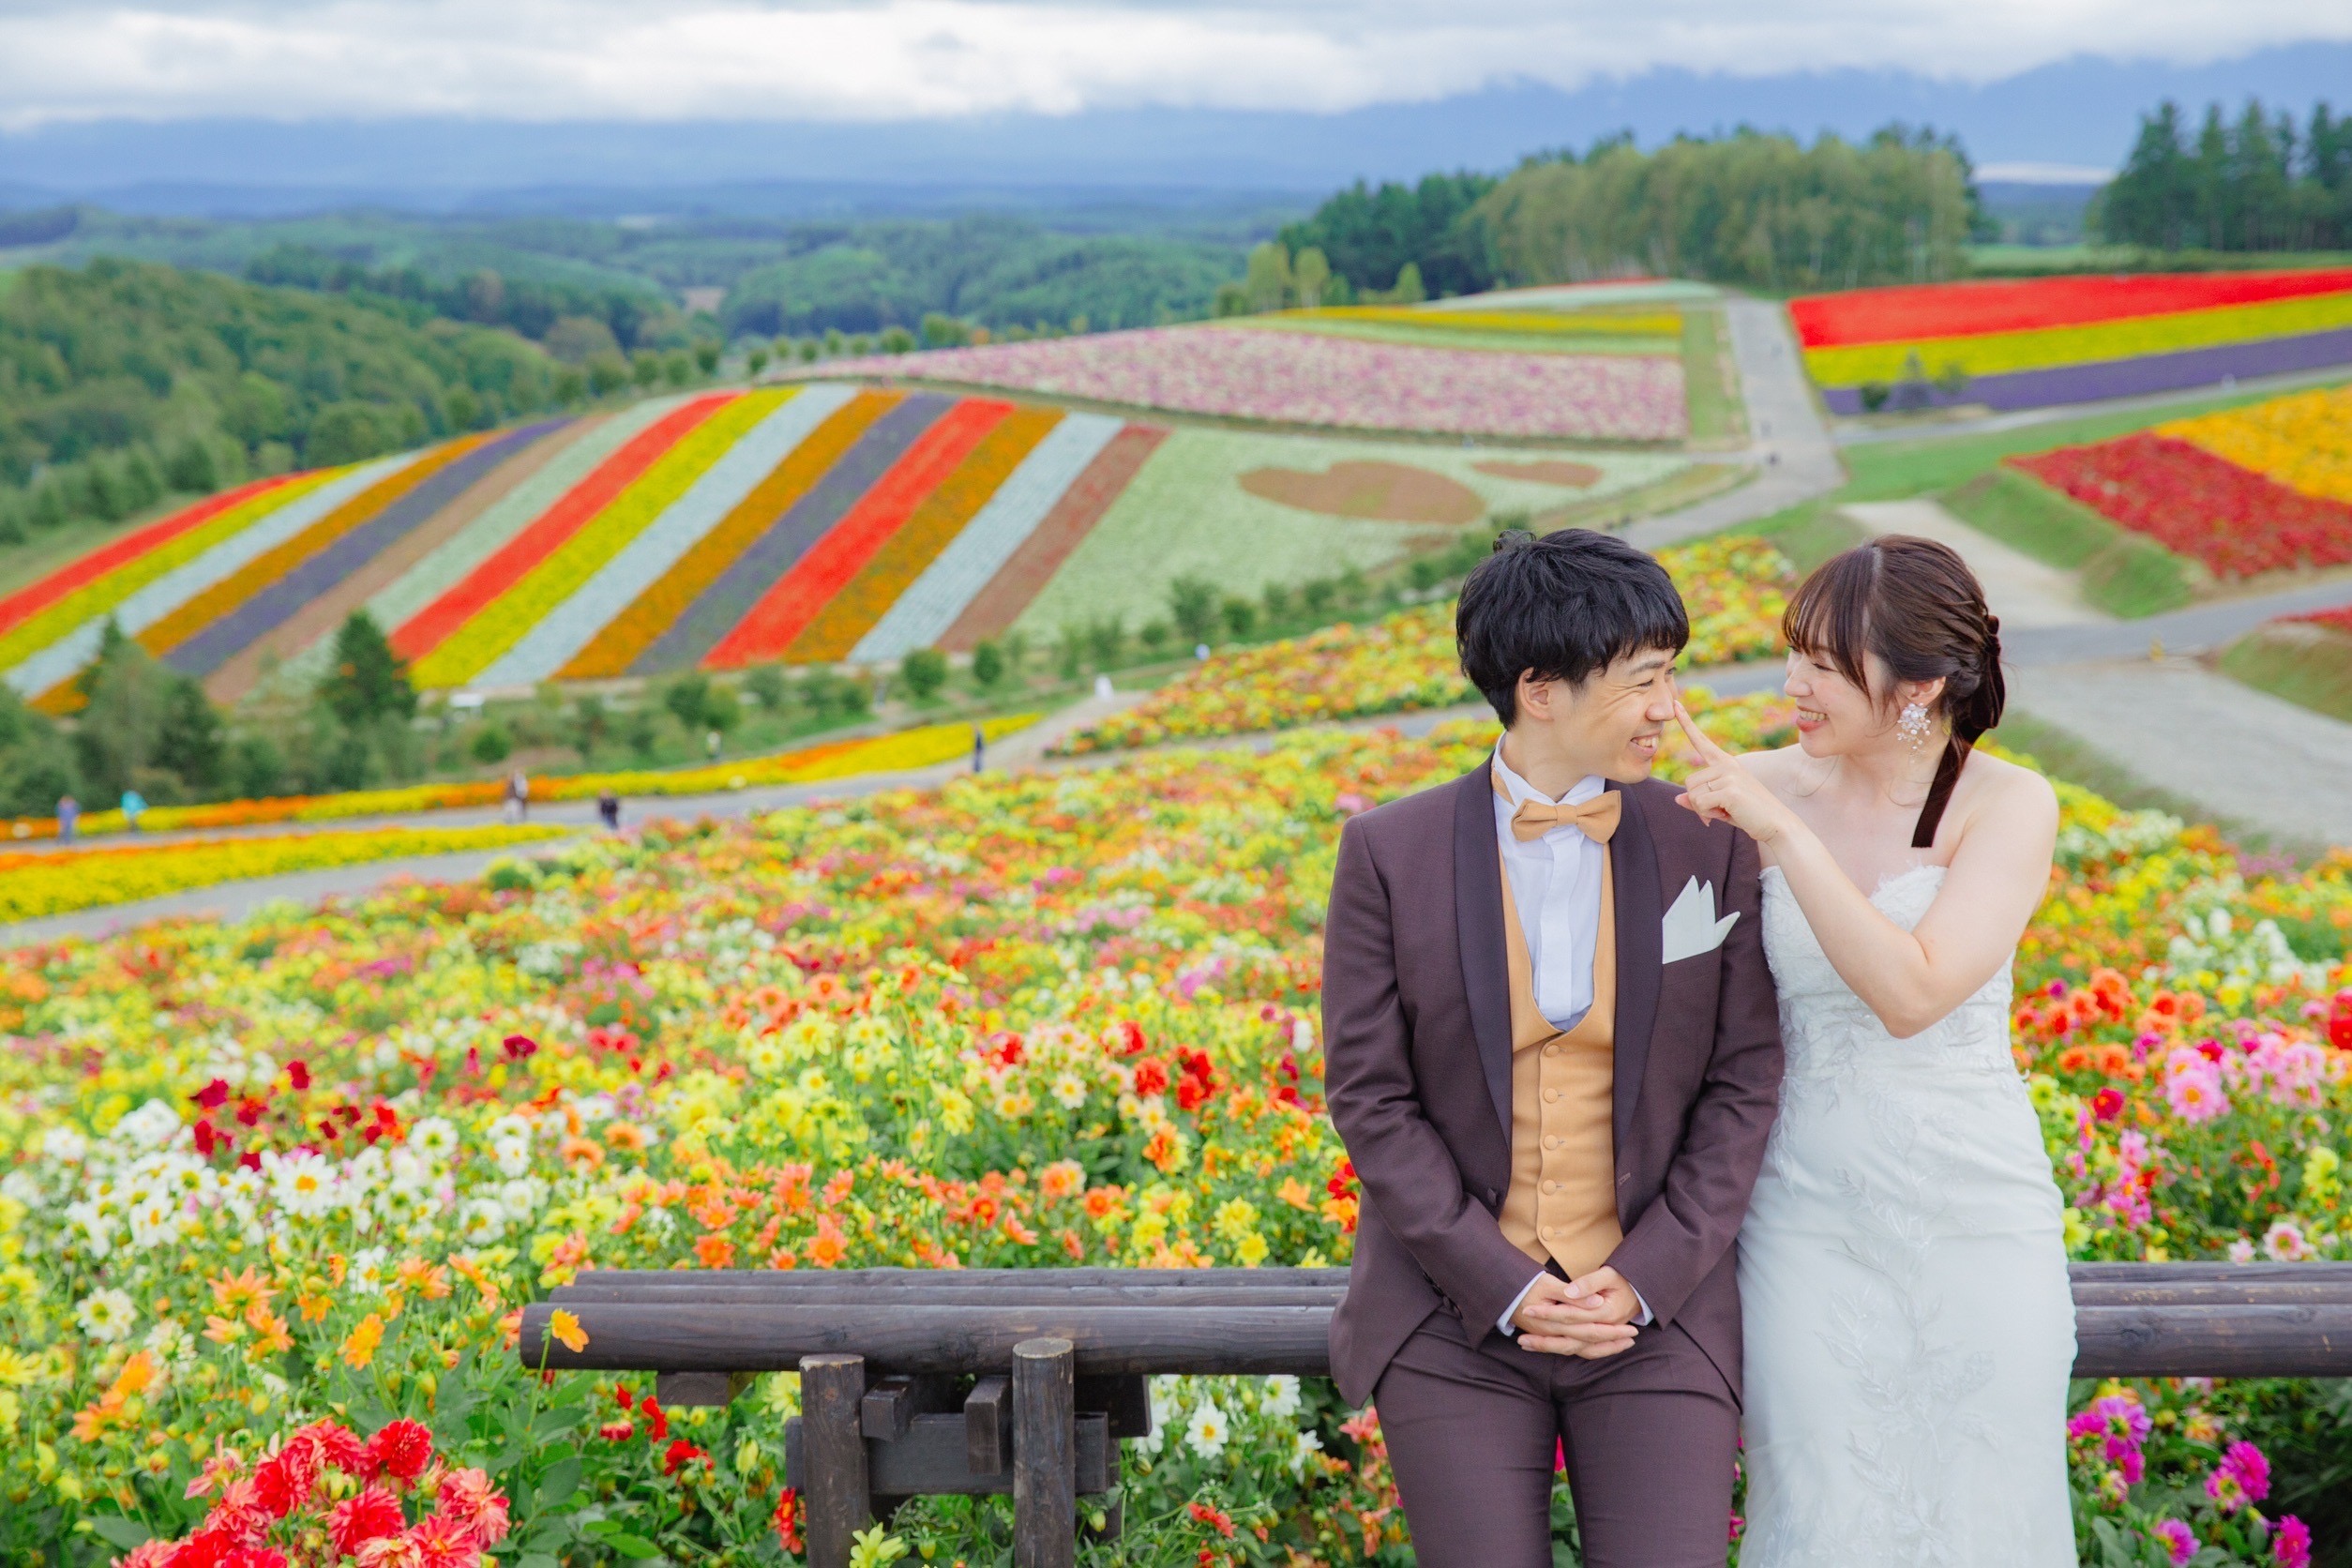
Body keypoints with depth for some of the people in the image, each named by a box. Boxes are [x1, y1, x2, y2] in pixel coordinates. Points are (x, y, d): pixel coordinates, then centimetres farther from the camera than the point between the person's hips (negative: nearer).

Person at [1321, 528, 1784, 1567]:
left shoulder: (1710, 848, 0)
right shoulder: (1390, 854, -3)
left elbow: (1744, 1084, 1)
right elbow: (1368, 1095, -4)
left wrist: (1644, 1278, -8)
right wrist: (1504, 1285, -10)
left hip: (1655, 1314, 1)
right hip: (1453, 1326, -1)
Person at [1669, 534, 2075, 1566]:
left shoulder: (2009, 804, -8)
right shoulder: (1769, 787, -2)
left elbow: (1913, 994, -21)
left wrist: (1787, 835, -22)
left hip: (1976, 1216, -1)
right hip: (1808, 1215, 2)